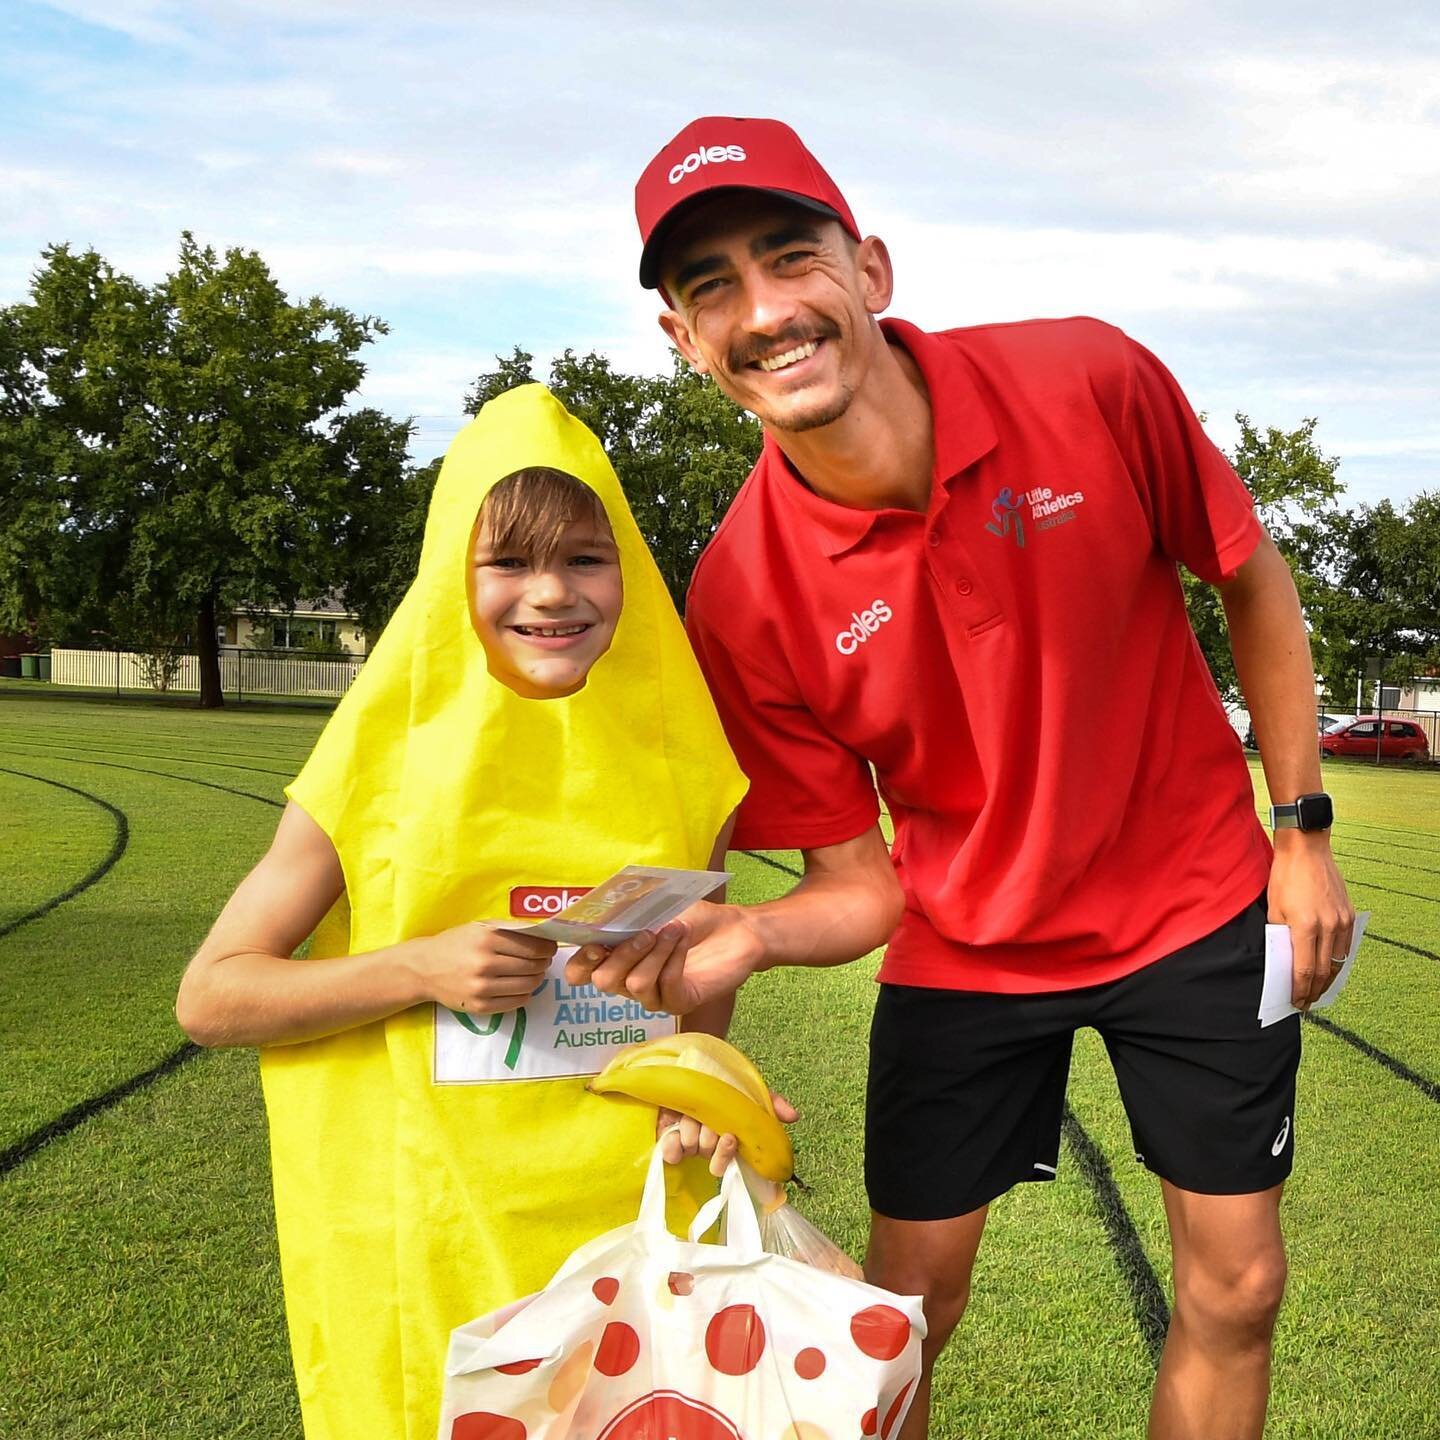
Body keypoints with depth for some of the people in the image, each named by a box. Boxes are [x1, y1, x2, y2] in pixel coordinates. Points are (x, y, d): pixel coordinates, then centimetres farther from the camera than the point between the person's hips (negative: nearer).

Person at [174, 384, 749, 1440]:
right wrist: (422, 968, -19)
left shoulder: (677, 761, -1)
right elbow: (209, 997, -6)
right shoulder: (389, 760, -9)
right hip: (428, 1244, -2)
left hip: (630, 1223, 2)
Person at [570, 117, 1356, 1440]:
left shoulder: (1090, 383, -20)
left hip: (1195, 905, 1)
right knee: (908, 1306, 8)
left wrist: (1303, 830, -3)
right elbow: (865, 885, -11)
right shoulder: (742, 600, -20)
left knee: (1235, 1292, 10)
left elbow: (1252, 581, -2)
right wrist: (743, 936, -32)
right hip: (966, 949, 0)